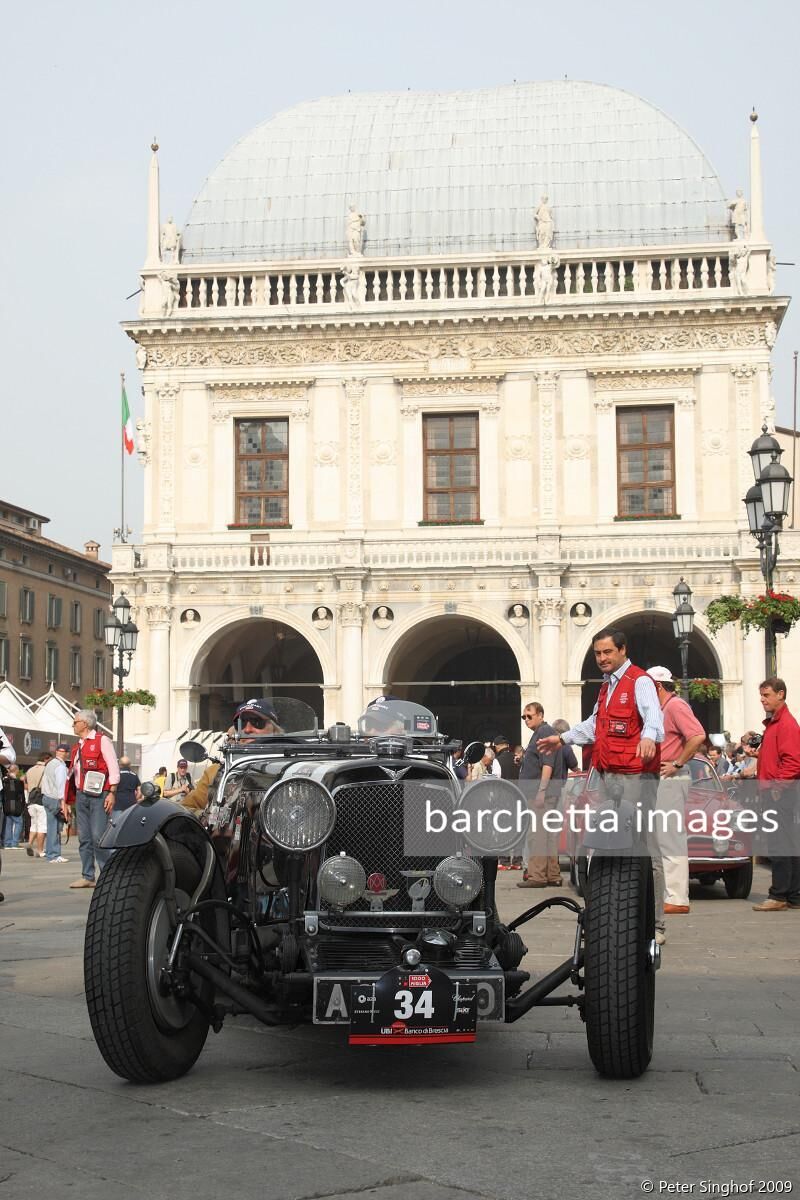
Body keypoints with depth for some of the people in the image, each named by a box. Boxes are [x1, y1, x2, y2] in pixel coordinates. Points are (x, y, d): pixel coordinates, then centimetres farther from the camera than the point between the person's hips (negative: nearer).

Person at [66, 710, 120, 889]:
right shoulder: (77, 746, 20)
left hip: (99, 795, -8)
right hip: (81, 795, 8)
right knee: (84, 838, 5)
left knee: (98, 837, -13)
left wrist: (112, 793, -15)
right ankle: (87, 876, 9)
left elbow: (113, 767, -8)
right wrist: (67, 800, 18)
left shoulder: (101, 740, -3)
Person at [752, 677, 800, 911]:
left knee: (779, 846, -10)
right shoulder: (773, 723, 20)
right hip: (774, 792, 10)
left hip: (781, 793, -10)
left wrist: (779, 787, -20)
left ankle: (779, 896, -9)